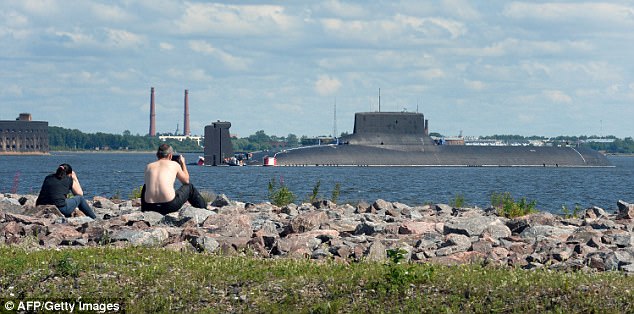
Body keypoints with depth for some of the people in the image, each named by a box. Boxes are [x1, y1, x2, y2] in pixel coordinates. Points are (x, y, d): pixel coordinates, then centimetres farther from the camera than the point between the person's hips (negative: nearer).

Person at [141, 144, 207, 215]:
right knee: (189, 187, 24)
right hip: (170, 206, -3)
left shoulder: (148, 166, 13)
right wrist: (183, 163, 37)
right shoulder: (174, 164, 7)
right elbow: (186, 180, 24)